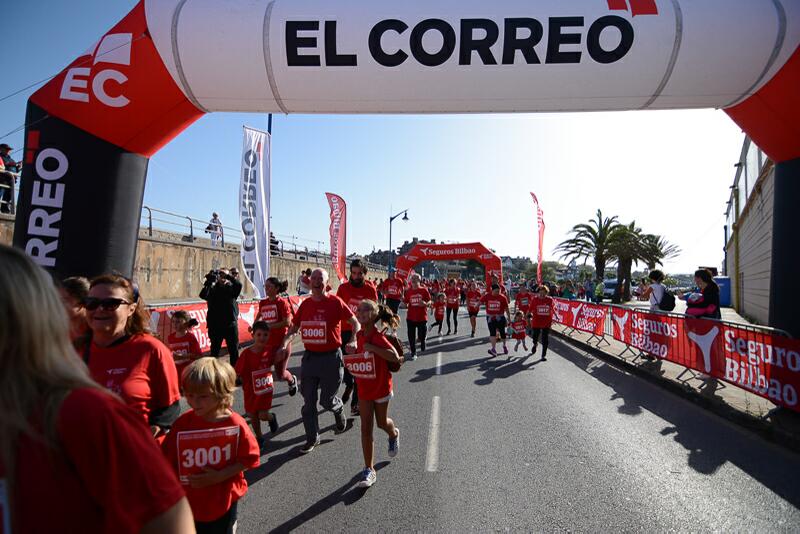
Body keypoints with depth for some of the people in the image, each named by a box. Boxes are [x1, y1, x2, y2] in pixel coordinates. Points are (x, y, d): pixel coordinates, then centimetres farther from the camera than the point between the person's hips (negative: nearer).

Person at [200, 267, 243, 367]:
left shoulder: (232, 288, 5)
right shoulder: (213, 289, 5)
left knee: (234, 351, 5)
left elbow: (239, 284, -17)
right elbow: (203, 295, -13)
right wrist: (209, 282, -19)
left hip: (231, 324, 0)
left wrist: (228, 275, -23)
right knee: (215, 351, 9)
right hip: (215, 325, 0)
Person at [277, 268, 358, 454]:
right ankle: (312, 438, 25)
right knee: (309, 402, 8)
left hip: (331, 357, -4)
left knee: (326, 400, 6)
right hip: (309, 357, 4)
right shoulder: (305, 304, 5)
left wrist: (353, 341, -20)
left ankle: (339, 410, 42)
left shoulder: (335, 302, -9)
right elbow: (293, 328, 12)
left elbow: (355, 322, -4)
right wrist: (285, 345, -4)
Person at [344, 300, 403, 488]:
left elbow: (395, 357, -34)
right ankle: (369, 469, 8)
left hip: (381, 387, -4)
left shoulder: (378, 336, -22)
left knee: (381, 422, 16)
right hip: (364, 388, 5)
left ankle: (394, 434, 53)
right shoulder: (360, 335, -3)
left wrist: (371, 347, -36)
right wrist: (353, 352, -5)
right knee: (366, 427, 2)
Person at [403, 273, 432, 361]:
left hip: (422, 317, -2)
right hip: (411, 317, 2)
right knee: (411, 337, 1)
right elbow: (406, 304, 6)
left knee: (421, 336, 6)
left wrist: (425, 304, -23)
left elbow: (429, 303, -2)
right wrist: (403, 299, -13)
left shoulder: (424, 290, -4)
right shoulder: (408, 291, 3)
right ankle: (413, 353, 13)